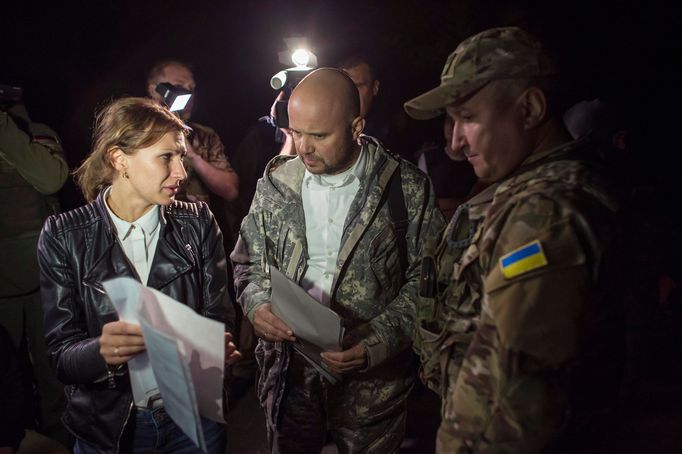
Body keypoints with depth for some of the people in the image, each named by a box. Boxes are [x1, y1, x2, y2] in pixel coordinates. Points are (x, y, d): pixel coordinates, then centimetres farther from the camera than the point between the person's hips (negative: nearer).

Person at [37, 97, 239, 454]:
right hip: (107, 425, -1)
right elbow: (61, 354, -11)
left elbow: (219, 317, -3)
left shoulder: (197, 223, -5)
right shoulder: (63, 236, -10)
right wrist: (101, 351, -33)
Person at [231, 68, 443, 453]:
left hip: (372, 383, -2)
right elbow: (248, 262, 10)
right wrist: (257, 305, -10)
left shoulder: (407, 188, -10)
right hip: (289, 373, 3)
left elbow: (425, 281, -7)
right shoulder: (276, 184, 0)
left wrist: (377, 343, -18)